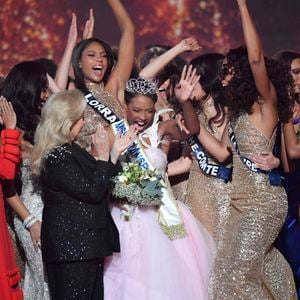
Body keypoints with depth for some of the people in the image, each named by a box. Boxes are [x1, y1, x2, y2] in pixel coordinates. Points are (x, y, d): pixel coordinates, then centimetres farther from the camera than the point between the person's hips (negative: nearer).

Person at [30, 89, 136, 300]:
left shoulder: (69, 150, 13)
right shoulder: (57, 157, -18)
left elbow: (100, 182, 17)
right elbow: (93, 191, -20)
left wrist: (115, 152, 12)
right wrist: (102, 155, -11)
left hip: (84, 242, 10)